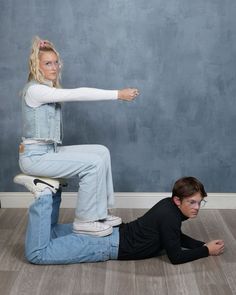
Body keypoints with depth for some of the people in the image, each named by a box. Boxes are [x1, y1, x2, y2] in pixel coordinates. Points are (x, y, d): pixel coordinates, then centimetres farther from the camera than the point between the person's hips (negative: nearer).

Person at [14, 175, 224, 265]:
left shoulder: (169, 205, 7)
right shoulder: (170, 217, -21)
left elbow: (177, 237, 23)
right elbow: (176, 257, -18)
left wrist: (204, 244, 13)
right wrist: (207, 251, -7)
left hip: (111, 231, 9)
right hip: (108, 244, -9)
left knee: (52, 232, 27)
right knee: (37, 254, -12)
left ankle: (51, 189, 14)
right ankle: (44, 193, -10)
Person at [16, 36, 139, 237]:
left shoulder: (50, 89, 15)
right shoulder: (35, 90, -18)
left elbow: (76, 94, 6)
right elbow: (77, 95, -23)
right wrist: (118, 94, -23)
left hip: (49, 151, 10)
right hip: (35, 156, -10)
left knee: (101, 152, 4)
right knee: (94, 164, -18)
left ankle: (99, 212, 9)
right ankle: (85, 221, -5)